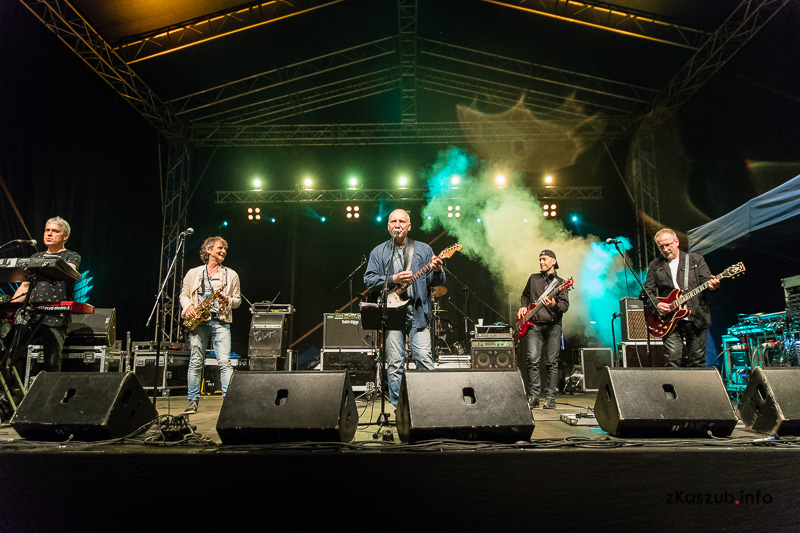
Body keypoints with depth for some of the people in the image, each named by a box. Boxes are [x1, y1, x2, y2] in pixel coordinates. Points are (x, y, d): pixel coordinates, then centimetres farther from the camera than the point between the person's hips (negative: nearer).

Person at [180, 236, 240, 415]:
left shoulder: (231, 275, 12)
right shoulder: (193, 273, 13)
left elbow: (238, 299, 11)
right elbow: (184, 294, 14)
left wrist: (227, 300, -10)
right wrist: (188, 306, -5)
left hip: (220, 321, -1)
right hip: (197, 321, 1)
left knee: (225, 362, -10)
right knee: (196, 362, 2)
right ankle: (193, 401, 12)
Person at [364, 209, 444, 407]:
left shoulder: (424, 249, 13)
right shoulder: (378, 252, 13)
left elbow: (436, 282, 9)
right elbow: (369, 279, 3)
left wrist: (437, 271, -14)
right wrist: (393, 279, -10)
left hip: (418, 311, 0)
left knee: (425, 359, -6)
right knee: (394, 364, 1)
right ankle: (398, 406, 10)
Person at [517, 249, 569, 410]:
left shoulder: (559, 282, 8)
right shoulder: (533, 278, 16)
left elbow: (565, 305, -2)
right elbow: (525, 295, 29)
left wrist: (554, 305, -22)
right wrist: (523, 307, 10)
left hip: (553, 325, -1)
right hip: (534, 324, 1)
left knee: (552, 362, -1)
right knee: (533, 360, -9)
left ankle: (550, 398, 6)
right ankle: (533, 397, -3)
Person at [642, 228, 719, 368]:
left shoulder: (696, 259, 9)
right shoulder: (655, 266, 10)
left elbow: (706, 282, 1)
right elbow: (647, 291, 8)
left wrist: (712, 286, -22)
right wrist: (656, 305, -9)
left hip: (697, 318, 0)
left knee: (697, 362, 5)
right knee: (672, 359, -10)